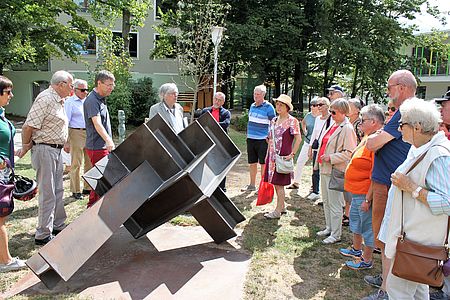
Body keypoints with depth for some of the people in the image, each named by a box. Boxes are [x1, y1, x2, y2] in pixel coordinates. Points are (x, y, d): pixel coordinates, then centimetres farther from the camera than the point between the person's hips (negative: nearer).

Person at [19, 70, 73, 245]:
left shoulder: (59, 101, 14)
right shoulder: (45, 99, -17)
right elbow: (28, 127, -20)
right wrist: (25, 147, -8)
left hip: (56, 150, 10)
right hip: (45, 150, -10)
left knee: (58, 191, 17)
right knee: (48, 194, -4)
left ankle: (58, 226, 30)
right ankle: (43, 235, 6)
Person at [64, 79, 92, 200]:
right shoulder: (69, 102, -5)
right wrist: (66, 142, -14)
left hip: (90, 134, 6)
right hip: (76, 134, -6)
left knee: (90, 162, 11)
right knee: (76, 164, -1)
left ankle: (88, 187, 23)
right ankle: (75, 191, 9)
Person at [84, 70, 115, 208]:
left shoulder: (101, 99, 14)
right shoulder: (91, 100, -16)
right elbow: (97, 123, -30)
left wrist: (109, 142, 23)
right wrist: (108, 140, -43)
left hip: (104, 146, 10)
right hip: (96, 147, -10)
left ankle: (92, 207, 29)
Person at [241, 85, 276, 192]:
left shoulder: (268, 107, -7)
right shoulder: (252, 106, 13)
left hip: (262, 140, -6)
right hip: (251, 139, 6)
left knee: (263, 163, 1)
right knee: (252, 163, 12)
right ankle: (252, 185, 23)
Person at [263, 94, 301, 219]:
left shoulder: (292, 121, -8)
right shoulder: (274, 120, 13)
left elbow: (298, 139, -12)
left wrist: (292, 155, -16)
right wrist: (267, 155, 16)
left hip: (283, 156, -7)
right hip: (272, 156, 7)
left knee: (279, 184, -4)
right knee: (275, 183, 12)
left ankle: (278, 211, 5)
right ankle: (282, 207, 25)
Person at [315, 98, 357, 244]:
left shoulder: (347, 129, -15)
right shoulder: (333, 125, 13)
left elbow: (349, 153, -20)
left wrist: (330, 158, -21)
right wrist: (320, 158, 16)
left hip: (335, 171, -9)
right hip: (325, 169, 9)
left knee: (334, 204, -1)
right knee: (326, 201, 18)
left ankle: (336, 234, 11)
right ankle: (329, 228, 33)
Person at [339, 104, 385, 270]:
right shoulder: (368, 138, 9)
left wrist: (368, 199, -24)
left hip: (365, 194, -10)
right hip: (356, 191, 10)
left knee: (367, 225, 5)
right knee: (355, 219, 24)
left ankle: (366, 260, 22)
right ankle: (357, 250, 44)